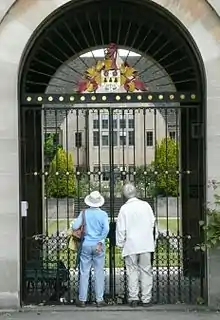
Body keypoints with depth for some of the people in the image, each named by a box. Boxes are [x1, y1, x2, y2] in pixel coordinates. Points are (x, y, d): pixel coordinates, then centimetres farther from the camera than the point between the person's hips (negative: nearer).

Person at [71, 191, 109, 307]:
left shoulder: (84, 213, 0)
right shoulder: (103, 214, -3)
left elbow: (74, 227, -4)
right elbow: (106, 229, -15)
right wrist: (100, 242, -7)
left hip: (86, 245, 1)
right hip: (98, 245, -1)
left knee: (84, 273, 6)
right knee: (99, 272, 6)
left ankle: (82, 299, 9)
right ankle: (99, 300, 9)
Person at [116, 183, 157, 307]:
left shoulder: (124, 208, -8)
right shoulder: (146, 205, -1)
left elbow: (121, 228, -5)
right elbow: (152, 222, 10)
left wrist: (120, 243, 7)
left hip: (131, 245, -2)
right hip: (146, 244, 2)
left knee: (132, 271, 6)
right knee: (146, 271, 7)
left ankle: (134, 298, 5)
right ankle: (146, 299, 9)